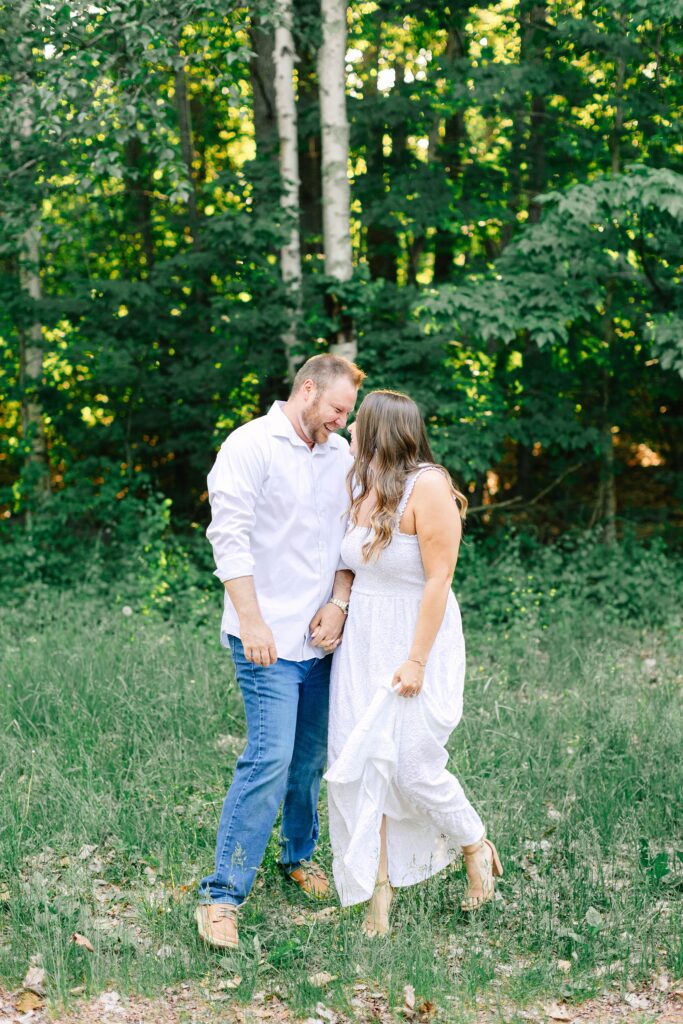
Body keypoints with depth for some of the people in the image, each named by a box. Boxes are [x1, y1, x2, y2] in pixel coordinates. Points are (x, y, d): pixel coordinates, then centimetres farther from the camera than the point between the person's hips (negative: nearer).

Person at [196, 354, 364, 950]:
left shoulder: (340, 455, 13)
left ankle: (300, 855, 35)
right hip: (268, 637, -6)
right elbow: (230, 536, -14)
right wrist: (251, 621, -18)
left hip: (322, 633, 7)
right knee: (271, 757, -13)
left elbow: (352, 536, 14)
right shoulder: (251, 446, -8)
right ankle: (222, 895, -6)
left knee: (312, 756, 14)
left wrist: (338, 603, 0)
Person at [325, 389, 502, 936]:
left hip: (415, 644, -7)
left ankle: (476, 848, 24)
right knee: (360, 763, 3)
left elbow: (438, 578, -17)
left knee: (414, 766, -4)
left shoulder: (427, 486, -15)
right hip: (361, 644, 7)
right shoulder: (361, 487, 8)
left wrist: (416, 661, -19)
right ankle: (379, 889, 14)